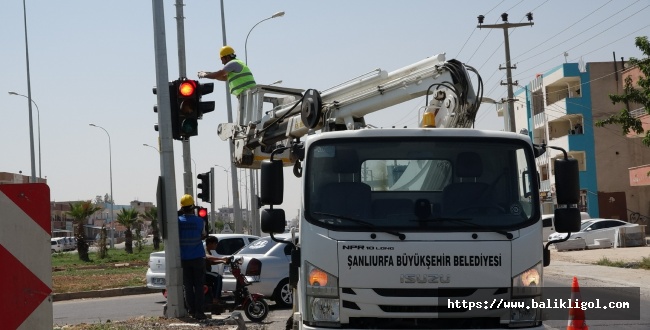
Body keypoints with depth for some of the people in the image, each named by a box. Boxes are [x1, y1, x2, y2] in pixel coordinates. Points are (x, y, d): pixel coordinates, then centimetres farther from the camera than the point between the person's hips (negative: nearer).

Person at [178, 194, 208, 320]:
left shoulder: (178, 221, -7)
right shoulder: (199, 221, -9)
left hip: (184, 258, 1)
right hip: (198, 257, -1)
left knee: (187, 286, 7)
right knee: (198, 285, 2)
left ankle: (191, 311, 5)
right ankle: (199, 312, -3)